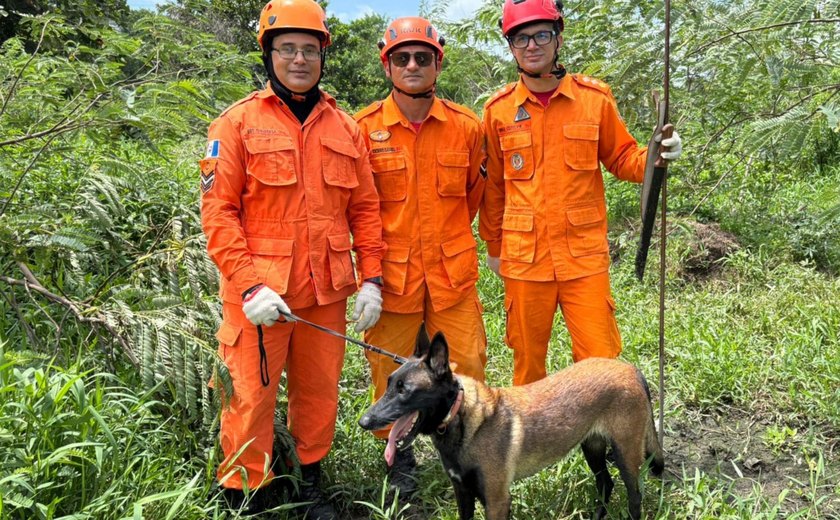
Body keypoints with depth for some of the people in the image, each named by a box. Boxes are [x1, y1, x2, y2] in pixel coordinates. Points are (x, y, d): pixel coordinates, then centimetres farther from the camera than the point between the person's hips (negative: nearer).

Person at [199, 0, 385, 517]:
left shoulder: (346, 128, 9)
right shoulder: (239, 121, -2)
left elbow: (365, 208, 9)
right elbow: (218, 211, -7)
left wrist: (371, 279, 2)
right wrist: (249, 284, -16)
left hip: (327, 291, 4)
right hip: (259, 291, -3)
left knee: (320, 392, 14)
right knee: (251, 398, 4)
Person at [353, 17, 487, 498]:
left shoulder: (467, 126, 0)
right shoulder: (364, 129, -5)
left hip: (454, 273, 1)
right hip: (392, 274, -1)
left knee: (466, 366, 9)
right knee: (392, 370, 10)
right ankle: (399, 454, 33)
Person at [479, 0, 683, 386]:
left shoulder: (595, 97, 1)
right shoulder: (498, 109, 2)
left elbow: (621, 159, 8)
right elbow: (493, 185, 10)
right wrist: (493, 246, 16)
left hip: (584, 256, 0)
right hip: (524, 258, 1)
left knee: (600, 360, 2)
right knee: (527, 361, 12)